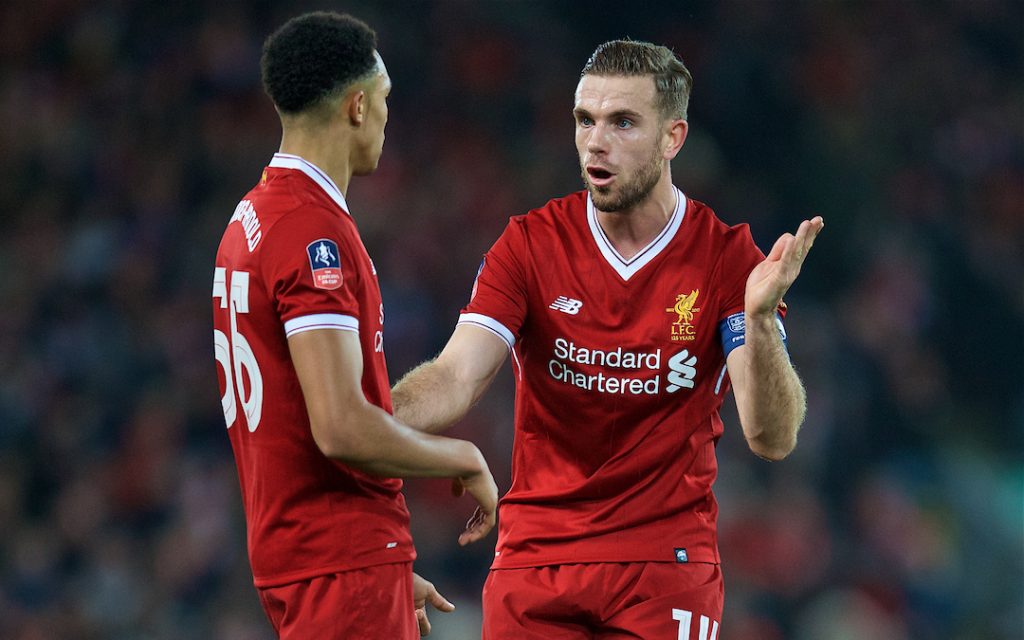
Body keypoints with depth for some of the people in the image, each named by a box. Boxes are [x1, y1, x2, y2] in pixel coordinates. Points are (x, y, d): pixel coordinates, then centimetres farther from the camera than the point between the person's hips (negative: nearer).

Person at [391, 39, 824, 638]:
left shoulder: (727, 256, -6)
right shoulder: (529, 244, -1)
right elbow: (455, 382, -12)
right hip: (534, 557, 1)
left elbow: (773, 439, -14)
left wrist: (759, 320, -31)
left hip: (667, 564, -1)